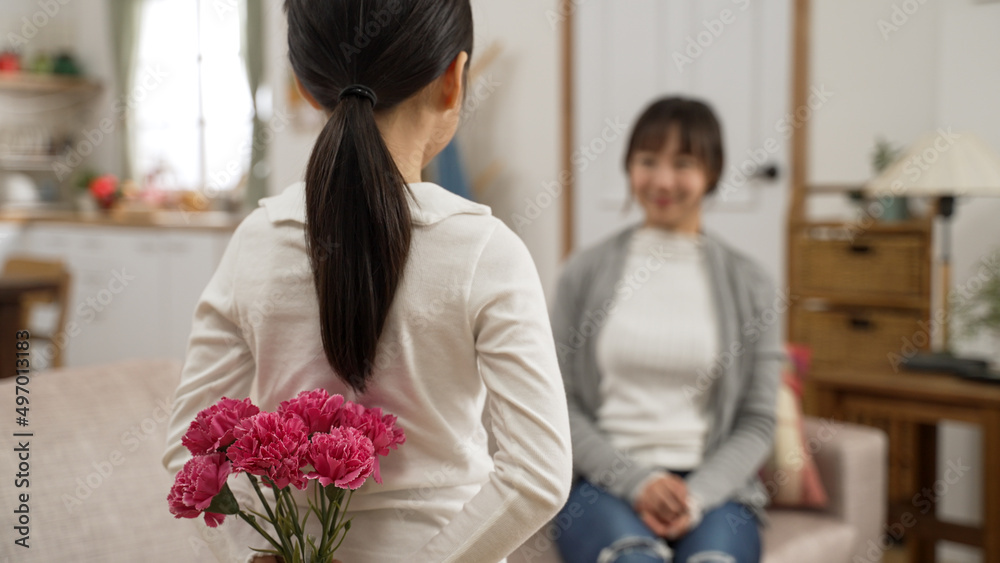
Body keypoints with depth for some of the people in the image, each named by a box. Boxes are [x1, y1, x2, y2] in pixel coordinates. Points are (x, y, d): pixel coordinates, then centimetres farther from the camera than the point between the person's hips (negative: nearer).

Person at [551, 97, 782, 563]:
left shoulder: (747, 284, 8)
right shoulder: (585, 273, 7)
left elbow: (758, 421, 6)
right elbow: (561, 405, 4)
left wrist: (697, 495, -10)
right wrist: (635, 481, -10)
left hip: (712, 482, 1)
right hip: (606, 480, 0)